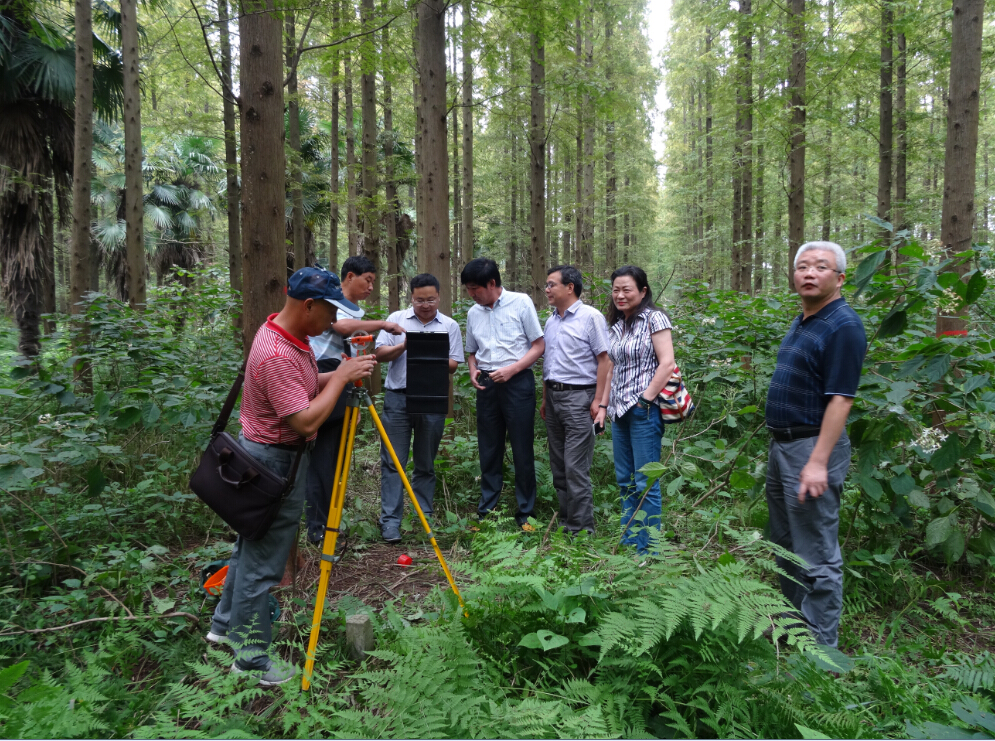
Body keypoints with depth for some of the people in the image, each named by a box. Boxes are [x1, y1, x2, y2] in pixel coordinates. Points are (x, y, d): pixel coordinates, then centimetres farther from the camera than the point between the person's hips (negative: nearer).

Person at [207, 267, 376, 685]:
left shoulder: (290, 337, 4)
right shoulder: (276, 356, -28)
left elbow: (306, 385, 16)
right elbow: (306, 420, -31)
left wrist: (341, 375, 1)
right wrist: (341, 377, -23)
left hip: (270, 455, 11)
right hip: (274, 463, -11)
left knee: (251, 545, 23)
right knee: (261, 560, 3)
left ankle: (226, 625, 40)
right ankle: (250, 656, 18)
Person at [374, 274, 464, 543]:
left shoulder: (450, 326, 7)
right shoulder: (396, 319, 7)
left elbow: (453, 365, 3)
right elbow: (380, 354, 1)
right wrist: (403, 346, -14)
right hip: (397, 399, 0)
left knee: (426, 464, 10)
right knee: (392, 462, -2)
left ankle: (424, 518, 20)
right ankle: (390, 521, 1)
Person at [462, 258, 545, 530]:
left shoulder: (521, 303, -4)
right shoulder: (473, 313, 10)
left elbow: (539, 345, -4)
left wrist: (512, 369, -15)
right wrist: (473, 372, 0)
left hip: (518, 382, -4)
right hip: (487, 385, 5)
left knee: (522, 450, 0)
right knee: (489, 450, 9)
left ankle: (525, 513, 11)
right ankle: (486, 512, 17)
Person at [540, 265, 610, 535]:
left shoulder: (590, 317, -6)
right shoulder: (551, 321, 16)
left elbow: (604, 359, -11)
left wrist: (598, 401, -16)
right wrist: (545, 399, 18)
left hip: (578, 397, -8)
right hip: (553, 395, 8)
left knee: (576, 467, -7)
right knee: (558, 465, 12)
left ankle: (581, 527, 3)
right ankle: (564, 520, 22)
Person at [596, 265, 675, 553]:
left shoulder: (654, 318, -6)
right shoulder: (616, 326, 15)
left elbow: (667, 364, -13)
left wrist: (645, 400, -16)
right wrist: (604, 405, 14)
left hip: (644, 411, -7)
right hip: (620, 412, 7)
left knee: (645, 483, -3)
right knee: (624, 481, 12)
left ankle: (647, 550, 7)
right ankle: (628, 542, 21)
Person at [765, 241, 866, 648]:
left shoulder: (843, 326, -15)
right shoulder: (800, 322, 13)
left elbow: (840, 399, -21)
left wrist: (818, 462, -26)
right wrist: (778, 445, 17)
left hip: (812, 446, -10)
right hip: (782, 445, 10)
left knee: (816, 556, 0)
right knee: (785, 545, 20)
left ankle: (819, 646, 12)